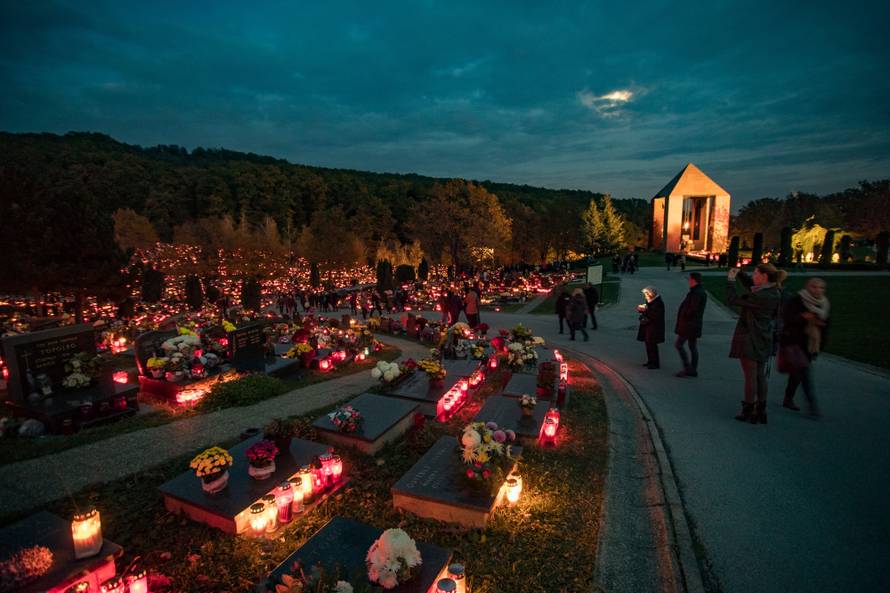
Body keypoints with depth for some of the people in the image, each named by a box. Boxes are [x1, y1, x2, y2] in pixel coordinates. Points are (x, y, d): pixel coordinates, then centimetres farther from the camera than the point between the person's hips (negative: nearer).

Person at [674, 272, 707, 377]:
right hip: (695, 325, 10)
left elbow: (693, 309, -25)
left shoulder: (696, 293, -19)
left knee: (678, 344, -4)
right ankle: (693, 370, 18)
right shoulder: (702, 292, 14)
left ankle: (687, 368, -3)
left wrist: (685, 316, -10)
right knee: (693, 347, 13)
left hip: (689, 325, -10)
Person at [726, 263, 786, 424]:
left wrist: (730, 280, -10)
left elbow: (733, 299, -20)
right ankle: (761, 412, 26)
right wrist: (739, 274, 8)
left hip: (750, 341, -9)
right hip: (763, 340, 9)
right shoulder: (773, 292, 3)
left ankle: (748, 412, 13)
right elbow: (751, 285, 19)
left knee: (750, 376, 2)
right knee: (760, 375, 16)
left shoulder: (760, 297, -25)